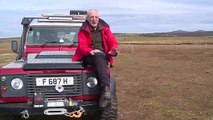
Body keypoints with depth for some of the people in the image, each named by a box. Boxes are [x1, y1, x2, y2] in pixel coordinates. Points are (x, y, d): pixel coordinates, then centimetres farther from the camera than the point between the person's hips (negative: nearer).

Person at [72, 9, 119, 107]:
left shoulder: (105, 28, 12)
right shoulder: (83, 30, 6)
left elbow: (112, 42, 9)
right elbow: (82, 46, -6)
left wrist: (113, 50, -15)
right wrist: (90, 51, -28)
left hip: (104, 55, 2)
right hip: (89, 56, -2)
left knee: (100, 60, -35)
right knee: (99, 58, -36)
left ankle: (105, 90, -47)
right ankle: (106, 88, -51)